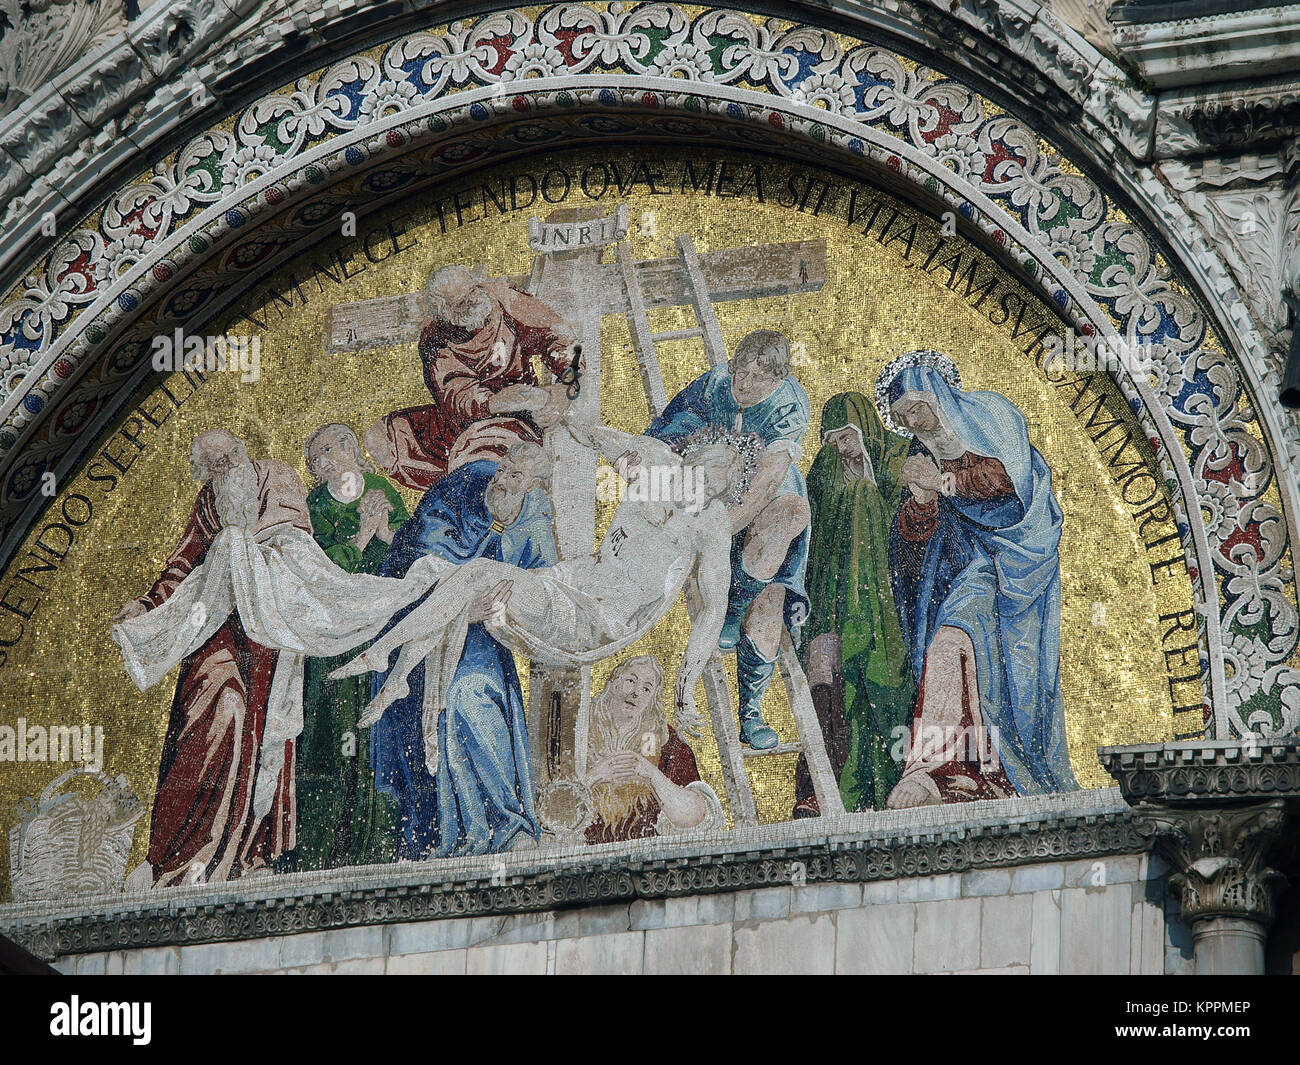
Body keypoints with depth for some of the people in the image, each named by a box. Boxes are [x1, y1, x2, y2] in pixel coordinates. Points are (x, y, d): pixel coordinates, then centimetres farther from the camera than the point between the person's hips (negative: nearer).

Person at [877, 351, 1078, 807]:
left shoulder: (989, 414, 4)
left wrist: (947, 482, -18)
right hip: (959, 570, 7)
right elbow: (914, 538, 6)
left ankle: (934, 769, -39)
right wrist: (922, 498, -15)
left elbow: (1010, 475, -11)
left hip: (1009, 557, -7)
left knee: (952, 642, -27)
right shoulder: (921, 457, 18)